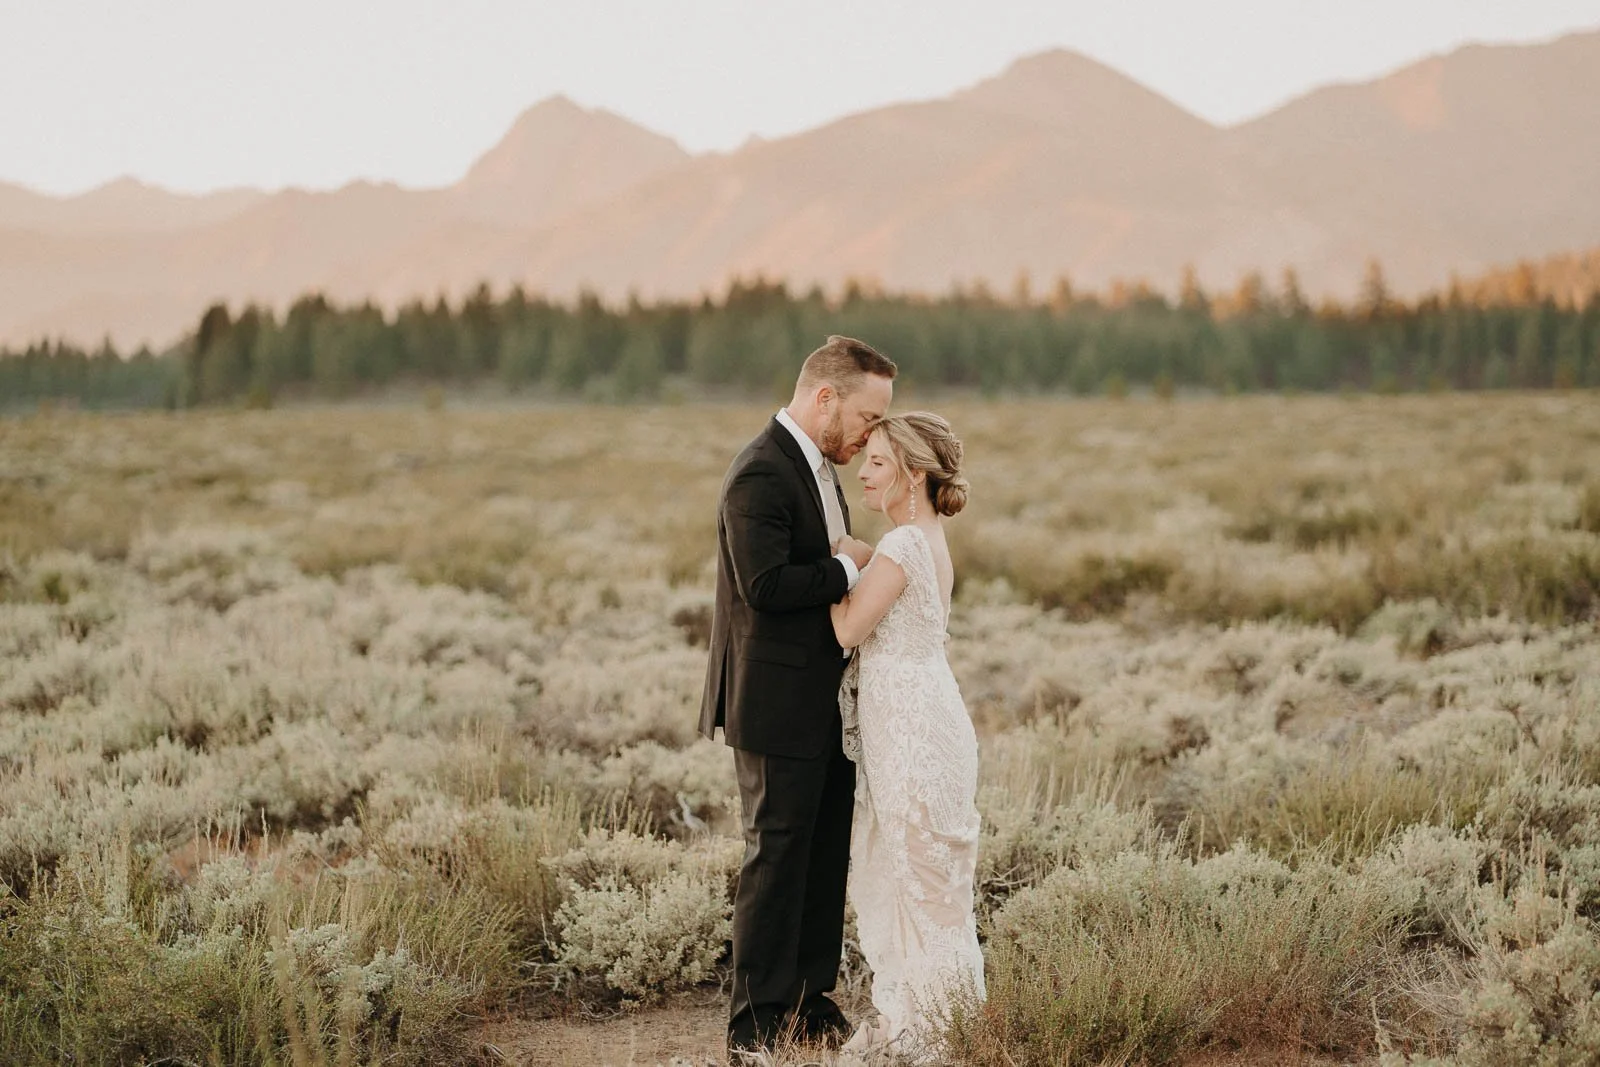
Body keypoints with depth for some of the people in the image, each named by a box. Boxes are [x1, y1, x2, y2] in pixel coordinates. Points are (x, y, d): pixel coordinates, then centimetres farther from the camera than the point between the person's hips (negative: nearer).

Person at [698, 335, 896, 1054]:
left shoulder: (815, 467, 13)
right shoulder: (761, 474, -19)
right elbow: (766, 584, -28)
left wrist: (849, 559, 3)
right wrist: (850, 569, -16)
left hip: (825, 705, 9)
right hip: (779, 706, -9)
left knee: (825, 858, 14)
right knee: (777, 859, 0)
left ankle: (811, 1006, 25)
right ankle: (759, 1024, 10)